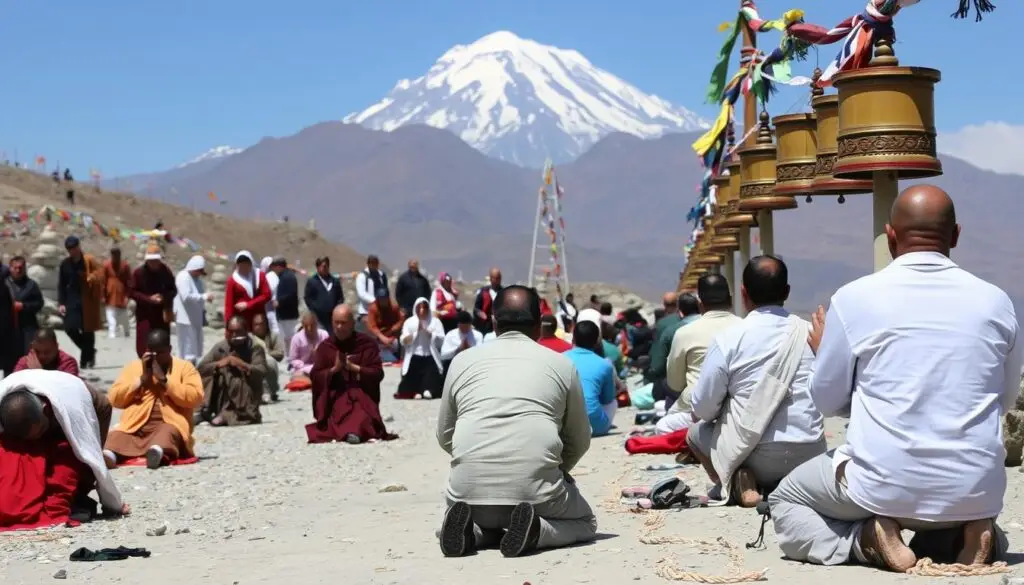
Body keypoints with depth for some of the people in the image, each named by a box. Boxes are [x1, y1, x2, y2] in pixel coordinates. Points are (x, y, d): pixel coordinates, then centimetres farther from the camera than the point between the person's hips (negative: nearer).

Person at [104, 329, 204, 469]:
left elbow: (195, 398, -5)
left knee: (167, 432, -36)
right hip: (135, 427, 3)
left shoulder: (185, 367, 10)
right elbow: (115, 399, 9)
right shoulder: (134, 366, 17)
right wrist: (142, 379, -1)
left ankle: (158, 452, -69)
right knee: (116, 435, -28)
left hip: (168, 426, -3)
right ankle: (109, 454, -60)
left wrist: (164, 379, -8)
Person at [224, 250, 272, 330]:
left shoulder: (260, 275, 4)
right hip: (241, 320, -3)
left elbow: (266, 295, -3)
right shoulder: (233, 280, -2)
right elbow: (229, 304, -5)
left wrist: (248, 304, -13)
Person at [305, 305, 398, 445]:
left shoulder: (367, 344, 6)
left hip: (361, 393, -2)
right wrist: (333, 369, -10)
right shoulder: (325, 347, 12)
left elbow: (378, 374, 0)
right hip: (335, 395, 2)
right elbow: (314, 377, 7)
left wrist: (354, 368, -13)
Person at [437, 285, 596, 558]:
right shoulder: (561, 364, 11)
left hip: (468, 489, 2)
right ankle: (535, 529, -6)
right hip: (534, 490, -2)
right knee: (585, 523, 26)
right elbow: (580, 440, 17)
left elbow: (444, 436, 20)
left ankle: (471, 530, -1)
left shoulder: (462, 361, 14)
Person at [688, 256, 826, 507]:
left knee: (695, 433, 26)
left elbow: (703, 408, -5)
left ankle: (740, 480, 0)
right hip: (809, 455, 3)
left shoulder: (729, 338, -8)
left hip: (755, 455, -2)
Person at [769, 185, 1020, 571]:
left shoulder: (855, 298, -8)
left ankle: (866, 539, -4)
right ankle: (965, 536, 3)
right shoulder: (996, 302, 0)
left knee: (785, 502, 24)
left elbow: (828, 401, 3)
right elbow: (1006, 400, 14)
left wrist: (823, 352, 22)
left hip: (885, 486, -2)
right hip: (975, 492, 3)